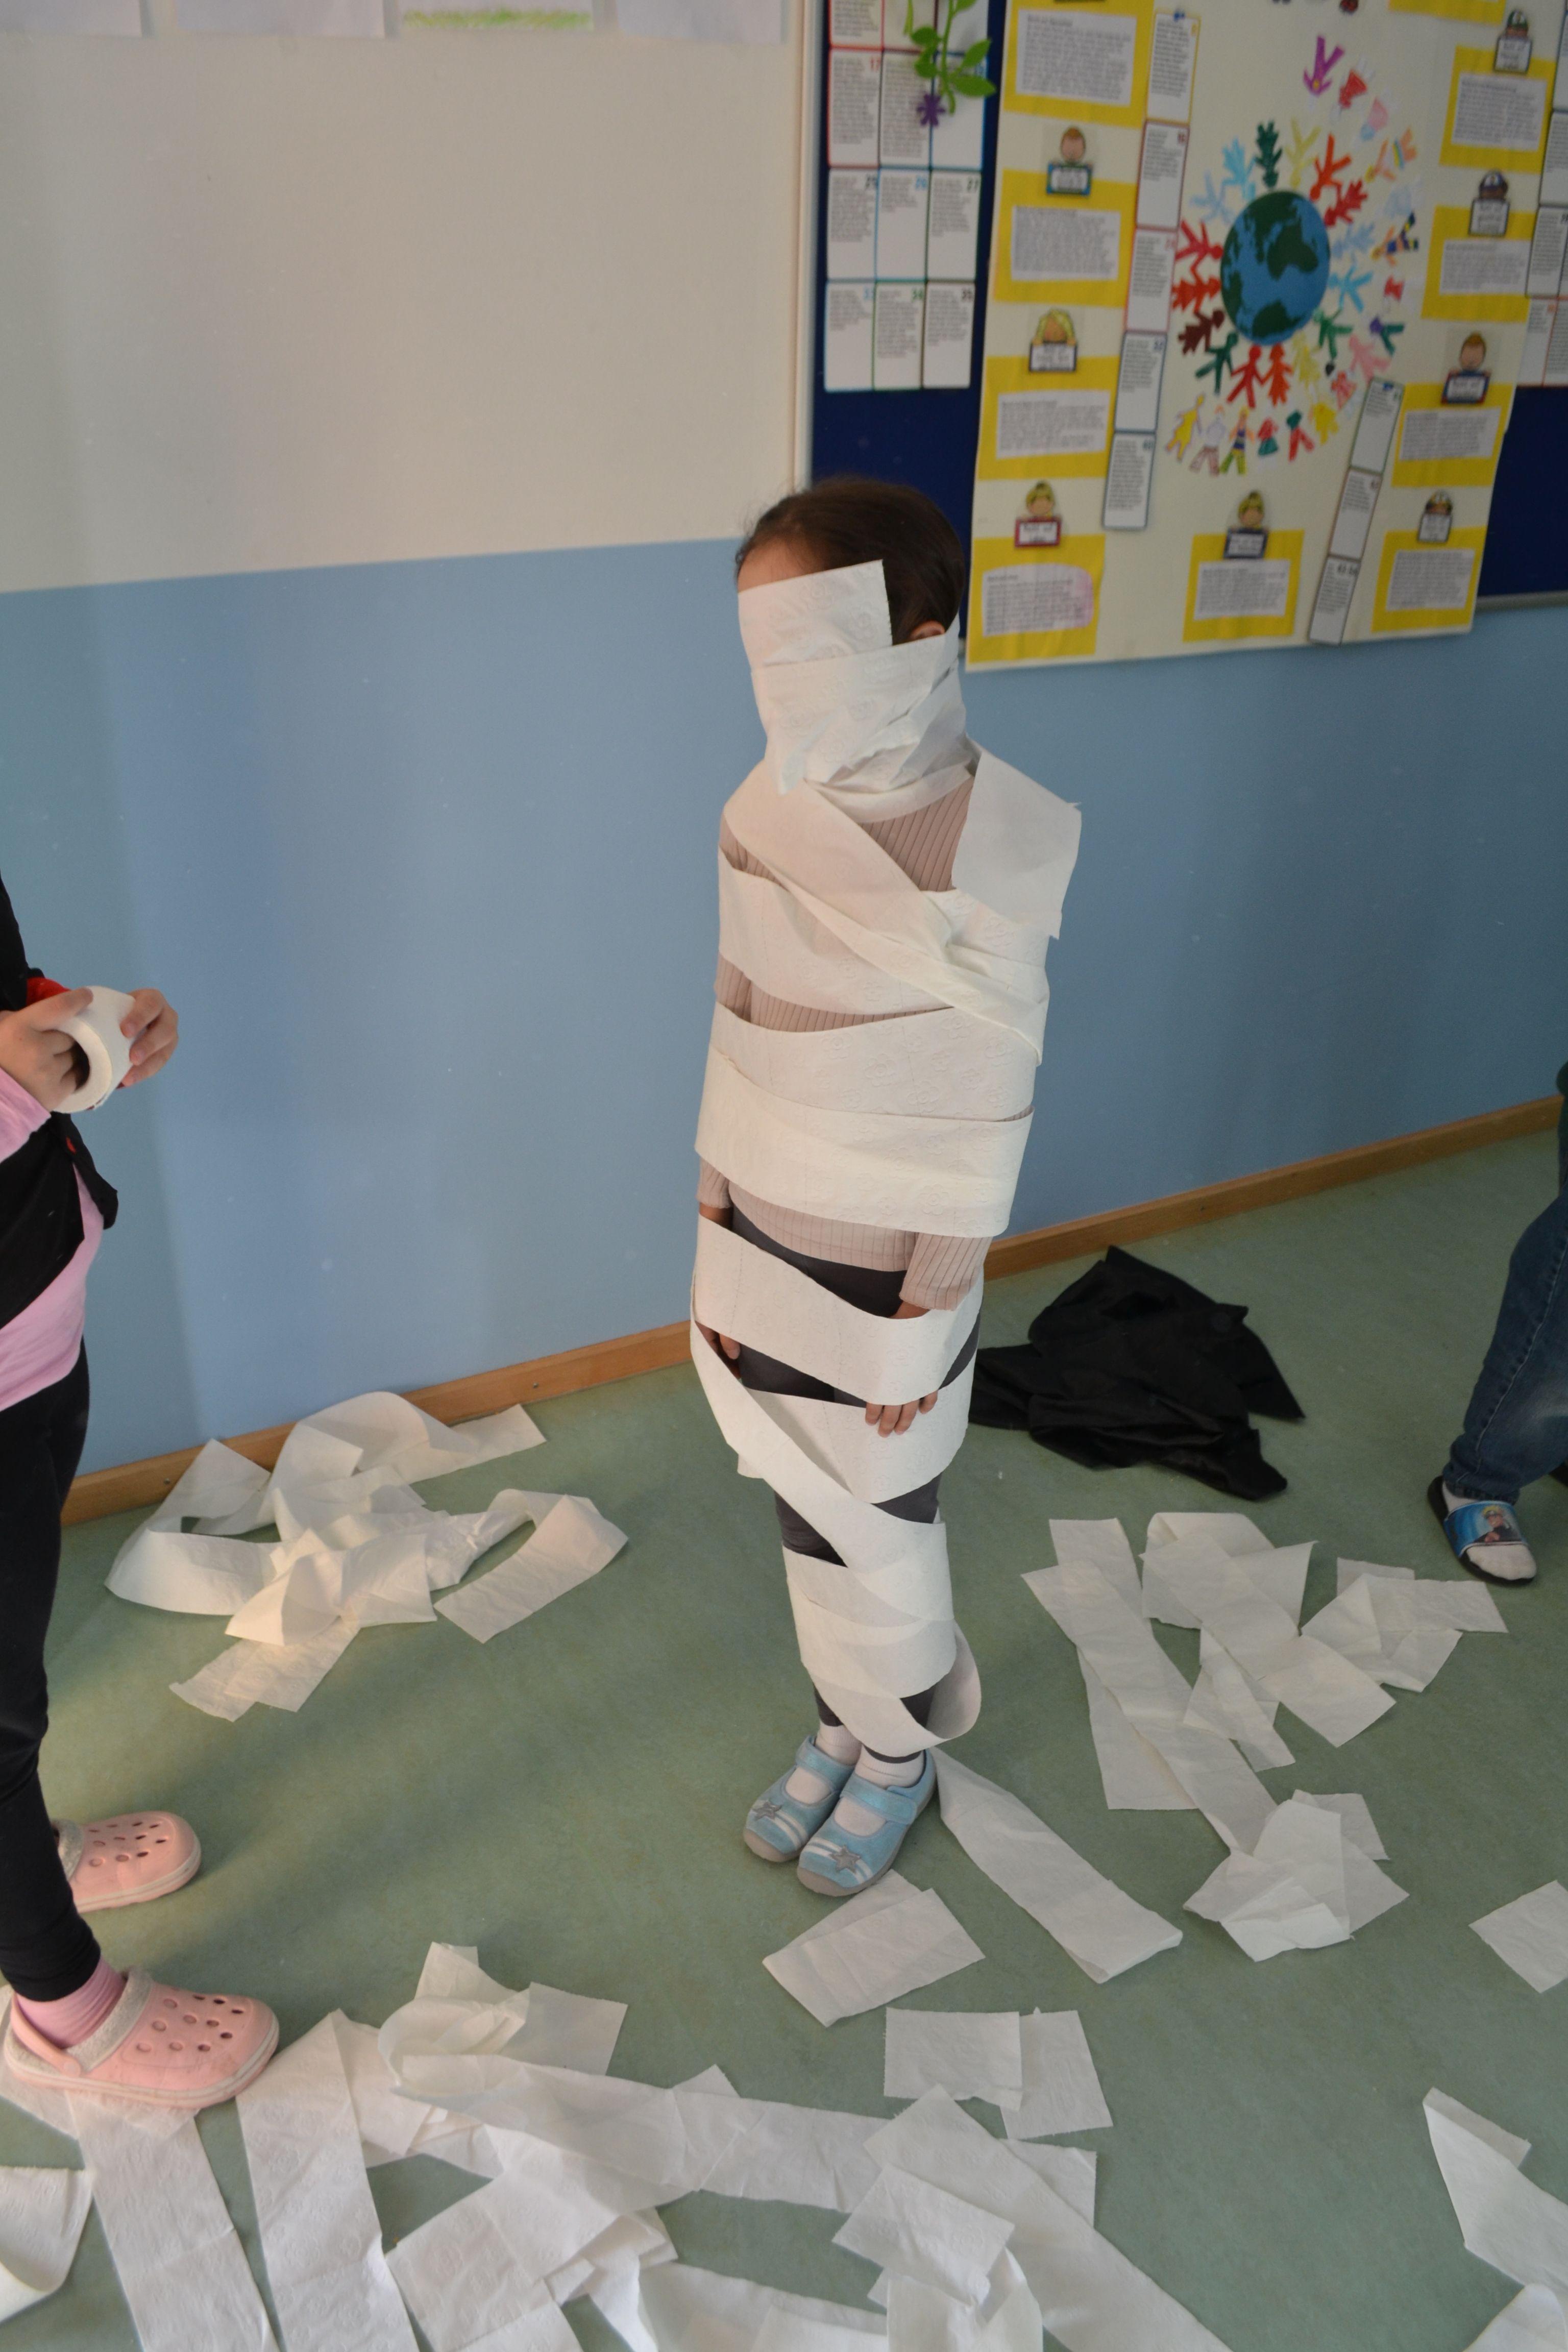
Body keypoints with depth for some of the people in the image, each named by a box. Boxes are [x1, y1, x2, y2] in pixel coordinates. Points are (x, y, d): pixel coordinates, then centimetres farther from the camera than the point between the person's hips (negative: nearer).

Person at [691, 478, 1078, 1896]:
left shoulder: (995, 850, -21)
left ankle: (902, 1751, 42)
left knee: (876, 1524, 14)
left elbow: (984, 1115, -15)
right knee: (810, 1513, 20)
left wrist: (924, 1329, -11)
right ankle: (843, 1725, 46)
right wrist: (718, 1256, 5)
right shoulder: (766, 815, -5)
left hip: (892, 1268, -5)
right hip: (769, 1247, 5)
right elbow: (740, 1049, 2)